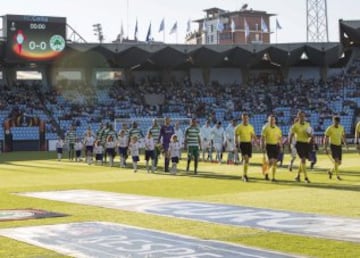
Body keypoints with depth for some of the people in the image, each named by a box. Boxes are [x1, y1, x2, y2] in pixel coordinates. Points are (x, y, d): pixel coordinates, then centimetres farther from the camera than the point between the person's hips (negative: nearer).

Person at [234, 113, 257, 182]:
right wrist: (236, 144, -16)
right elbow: (236, 136, -2)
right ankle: (245, 175, -14)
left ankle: (244, 175, 21)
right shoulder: (239, 127, -2)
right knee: (246, 159, -18)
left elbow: (253, 136, 15)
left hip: (249, 144, 4)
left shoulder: (251, 127, 10)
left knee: (247, 160, 7)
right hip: (242, 143, -4)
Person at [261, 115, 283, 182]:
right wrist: (263, 147, -9)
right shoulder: (265, 128, -3)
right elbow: (262, 138, -3)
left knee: (275, 162, 2)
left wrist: (281, 146, 2)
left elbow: (280, 138, 13)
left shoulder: (278, 129, 8)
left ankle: (273, 177, 8)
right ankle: (266, 173, 14)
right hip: (269, 145, -3)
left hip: (276, 146, 4)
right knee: (271, 161, -13)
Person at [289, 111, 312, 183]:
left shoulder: (307, 124, 10)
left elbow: (310, 136, 15)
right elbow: (291, 135, -3)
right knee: (303, 160, -15)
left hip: (306, 143, 6)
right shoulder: (295, 125, -5)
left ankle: (297, 176, 25)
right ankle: (306, 177, -15)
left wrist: (310, 135, -9)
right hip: (299, 143, -6)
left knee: (302, 161, 9)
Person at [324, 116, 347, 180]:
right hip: (333, 146, -5)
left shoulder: (341, 128, 5)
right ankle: (337, 175, -8)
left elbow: (343, 136, 17)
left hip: (339, 146, 6)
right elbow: (325, 139, -9)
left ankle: (331, 171, 29)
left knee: (339, 163, 6)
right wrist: (326, 149, -13)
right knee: (336, 160, -17)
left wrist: (345, 144, 7)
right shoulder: (329, 129, -11)